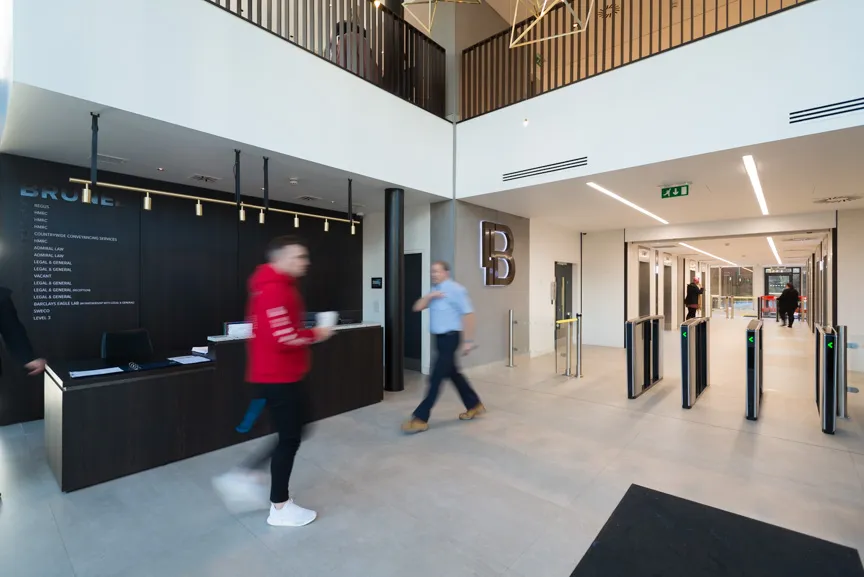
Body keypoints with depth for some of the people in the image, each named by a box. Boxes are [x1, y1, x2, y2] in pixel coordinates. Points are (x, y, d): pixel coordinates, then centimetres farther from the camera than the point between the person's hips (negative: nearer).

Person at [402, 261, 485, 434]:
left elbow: (468, 314, -15)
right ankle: (474, 405, 34)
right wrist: (429, 296, -12)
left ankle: (420, 418, 0)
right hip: (440, 338, 9)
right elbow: (417, 308, 6)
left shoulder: (455, 289, -12)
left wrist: (468, 341, -17)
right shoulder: (434, 291, 12)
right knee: (453, 374, 17)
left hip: (450, 338, -9)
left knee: (436, 377, -6)